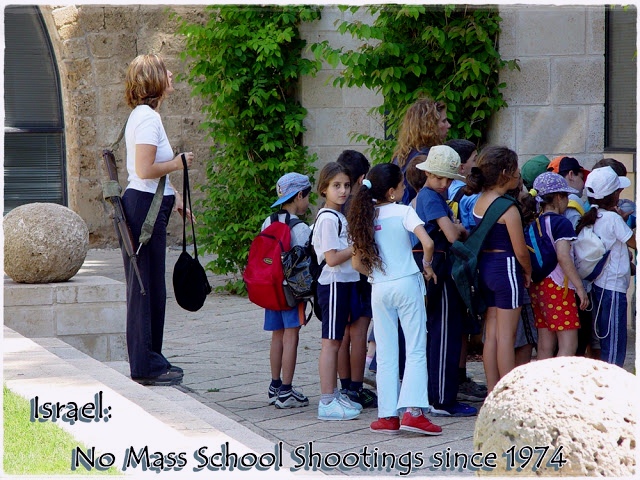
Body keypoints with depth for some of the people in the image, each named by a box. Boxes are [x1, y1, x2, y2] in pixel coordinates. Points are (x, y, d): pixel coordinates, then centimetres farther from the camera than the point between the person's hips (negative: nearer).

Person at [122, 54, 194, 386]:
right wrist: (178, 163, -8)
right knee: (147, 288, -5)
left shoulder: (145, 115, 16)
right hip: (145, 208, -10)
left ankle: (148, 361, 22)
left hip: (147, 206, 10)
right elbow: (145, 170, -22)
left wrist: (174, 197, 19)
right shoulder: (148, 118, -16)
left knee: (149, 288, 15)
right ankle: (146, 365, 0)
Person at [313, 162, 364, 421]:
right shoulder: (328, 218, -15)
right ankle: (327, 402, -5)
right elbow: (332, 258, -20)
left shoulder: (340, 217, 15)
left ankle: (334, 395, 20)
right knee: (331, 342, -7)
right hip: (334, 283, -10)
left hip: (345, 283, 10)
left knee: (336, 341, 13)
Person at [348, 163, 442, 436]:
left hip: (379, 289, 4)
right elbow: (427, 243, -20)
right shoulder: (403, 212, -7)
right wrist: (427, 266, -2)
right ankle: (413, 411, -13)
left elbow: (357, 263, 7)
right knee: (416, 351, -2)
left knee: (386, 355, 8)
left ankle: (388, 415, 6)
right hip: (407, 285, -4)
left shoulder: (365, 217, 5)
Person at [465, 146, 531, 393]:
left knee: (491, 334, 11)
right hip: (506, 269, -8)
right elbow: (520, 251, -14)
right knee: (506, 335, -3)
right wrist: (528, 272, 4)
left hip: (484, 267, 8)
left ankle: (492, 392, 15)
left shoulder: (479, 202, 6)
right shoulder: (508, 208, -17)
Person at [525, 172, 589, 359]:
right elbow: (563, 256, -19)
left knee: (545, 344, 9)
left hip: (537, 287, 8)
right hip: (558, 287, -8)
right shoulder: (561, 223, -10)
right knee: (568, 345, -9)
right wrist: (580, 287, -17)